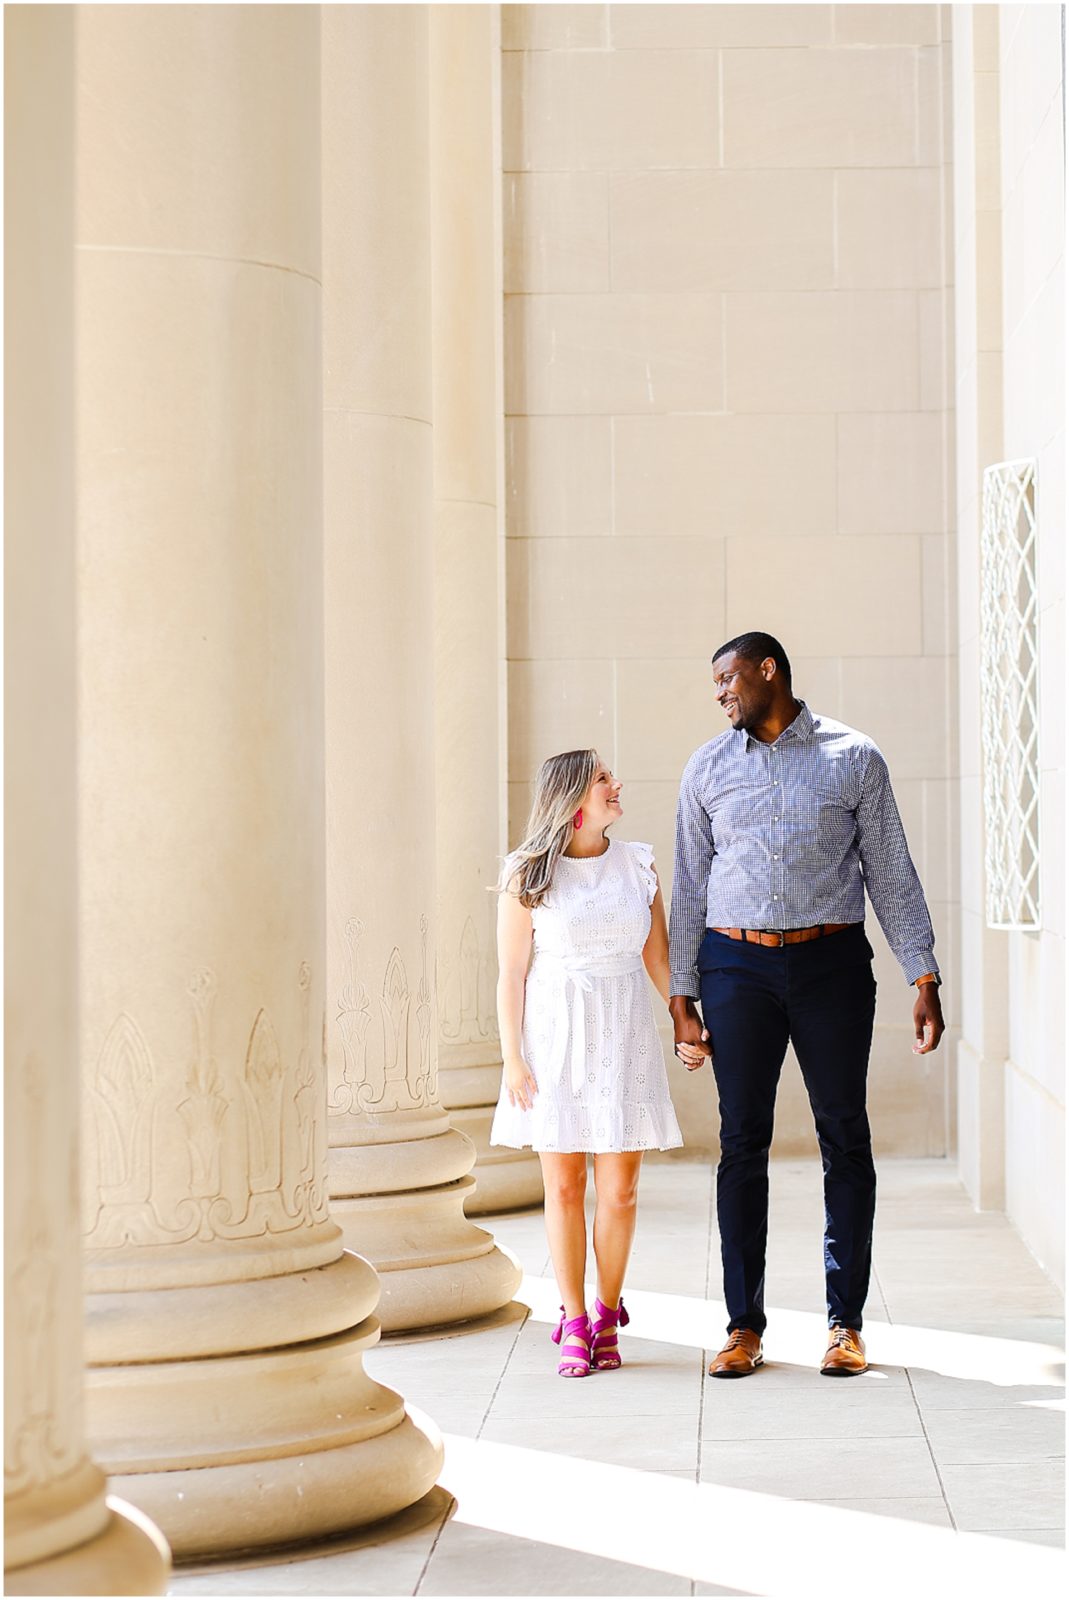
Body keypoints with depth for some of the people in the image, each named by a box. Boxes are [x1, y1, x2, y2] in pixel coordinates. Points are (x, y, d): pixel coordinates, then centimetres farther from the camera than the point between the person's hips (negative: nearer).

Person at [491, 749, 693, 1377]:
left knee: (619, 1187, 1)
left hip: (624, 1038, 2)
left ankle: (607, 1312, 15)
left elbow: (659, 957, 11)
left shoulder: (639, 865, 7)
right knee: (565, 1184, 2)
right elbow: (512, 972, -2)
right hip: (555, 1036, -2)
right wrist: (512, 1058, -6)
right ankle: (574, 1323, 9)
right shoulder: (527, 875, -2)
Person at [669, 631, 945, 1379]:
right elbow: (690, 887, 10)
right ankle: (745, 1325, 7)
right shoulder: (707, 769, 8)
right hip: (737, 965, 1)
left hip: (831, 962, -1)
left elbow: (892, 873, 3)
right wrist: (681, 998, 6)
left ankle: (846, 1324, 9)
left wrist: (925, 980, -1)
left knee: (845, 1137, 2)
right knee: (743, 1141, 1)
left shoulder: (854, 758, 2)